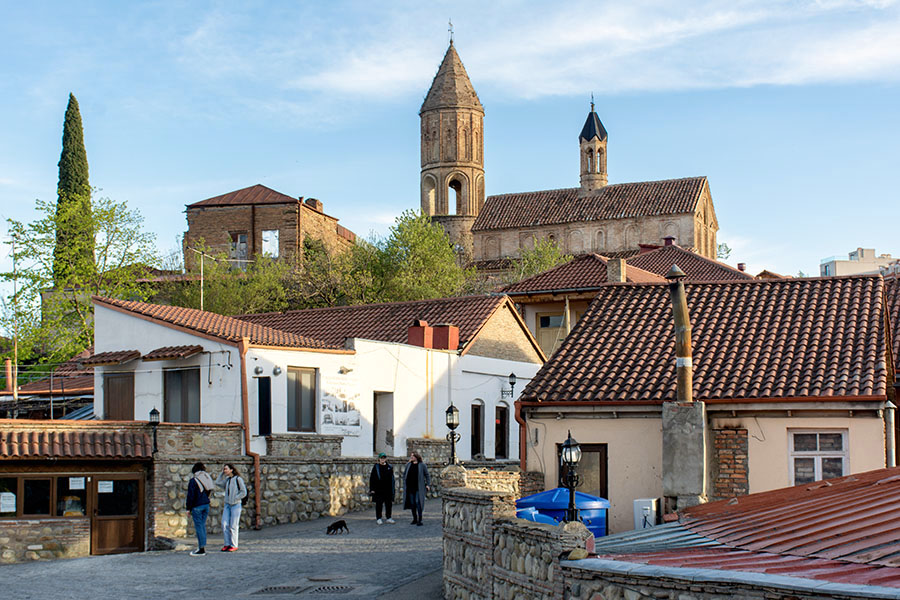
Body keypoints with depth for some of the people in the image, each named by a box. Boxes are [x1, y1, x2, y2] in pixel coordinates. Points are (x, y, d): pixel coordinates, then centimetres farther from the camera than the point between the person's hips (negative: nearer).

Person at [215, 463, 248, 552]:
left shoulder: (238, 479, -8)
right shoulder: (227, 479, 12)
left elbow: (243, 493, -9)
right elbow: (217, 482, 13)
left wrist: (234, 499, -12)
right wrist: (222, 473, 8)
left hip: (235, 505, -6)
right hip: (227, 505, 6)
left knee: (233, 526, -3)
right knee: (224, 525, 2)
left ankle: (234, 545, 4)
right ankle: (227, 544, 10)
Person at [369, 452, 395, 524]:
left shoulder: (389, 467, 8)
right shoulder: (376, 467, -1)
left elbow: (392, 479, 12)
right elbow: (372, 478, -2)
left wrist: (392, 490, 9)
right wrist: (372, 489, -8)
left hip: (388, 489, 3)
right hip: (378, 489, -3)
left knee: (389, 504, 7)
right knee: (379, 504, 1)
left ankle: (388, 517, 18)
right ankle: (378, 518, 10)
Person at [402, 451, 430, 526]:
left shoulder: (422, 465, -1)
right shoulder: (408, 465, 8)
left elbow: (427, 475, 4)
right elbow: (404, 474, 18)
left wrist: (428, 484, -3)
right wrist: (405, 483, 9)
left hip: (419, 488, -4)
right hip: (410, 488, 4)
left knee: (418, 502, -10)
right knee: (412, 503, 7)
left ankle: (419, 520, -4)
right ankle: (414, 519, 19)